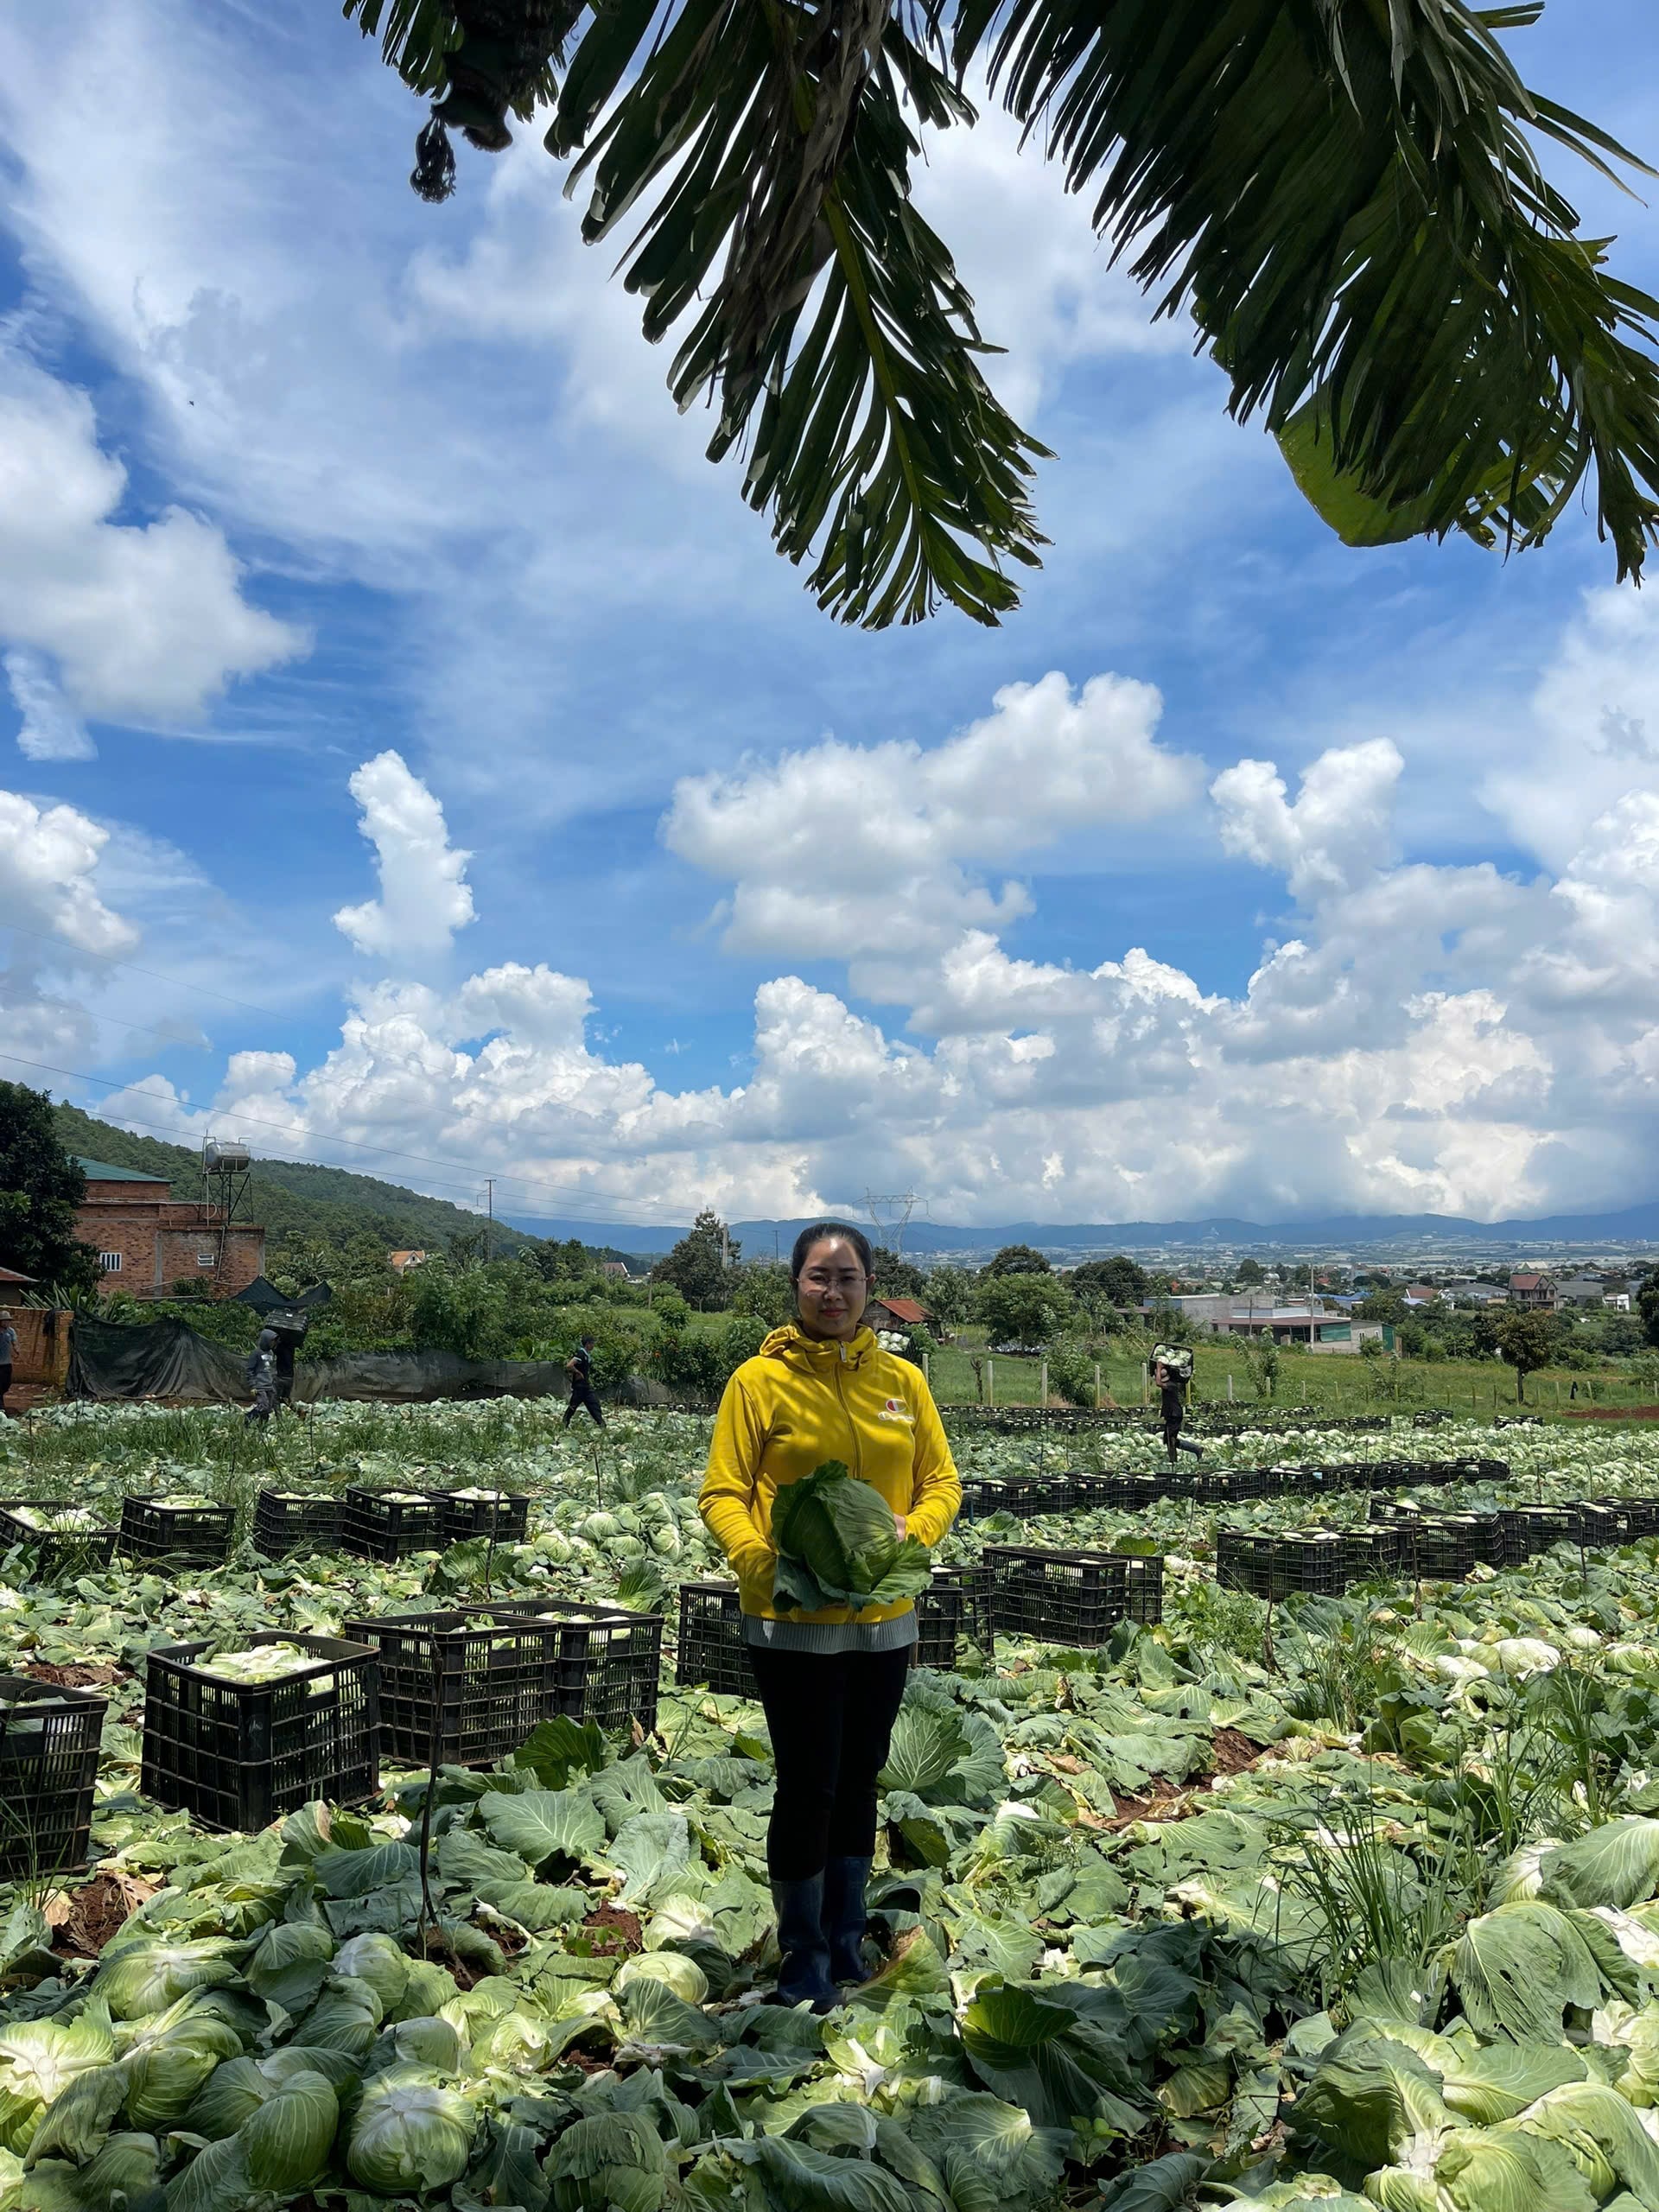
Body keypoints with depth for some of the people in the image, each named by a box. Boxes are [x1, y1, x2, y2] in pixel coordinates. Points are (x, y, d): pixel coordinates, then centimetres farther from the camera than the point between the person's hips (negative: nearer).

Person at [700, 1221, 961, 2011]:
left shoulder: (902, 1379, 4)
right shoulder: (759, 1379, -7)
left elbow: (941, 1481, 6)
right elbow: (722, 1493, -9)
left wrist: (912, 1532, -13)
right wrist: (757, 1556, -26)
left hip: (883, 1620, 4)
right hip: (791, 1621, -4)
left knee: (858, 1782, 17)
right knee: (807, 1787, 1)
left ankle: (846, 1943, 35)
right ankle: (804, 1962, 21)